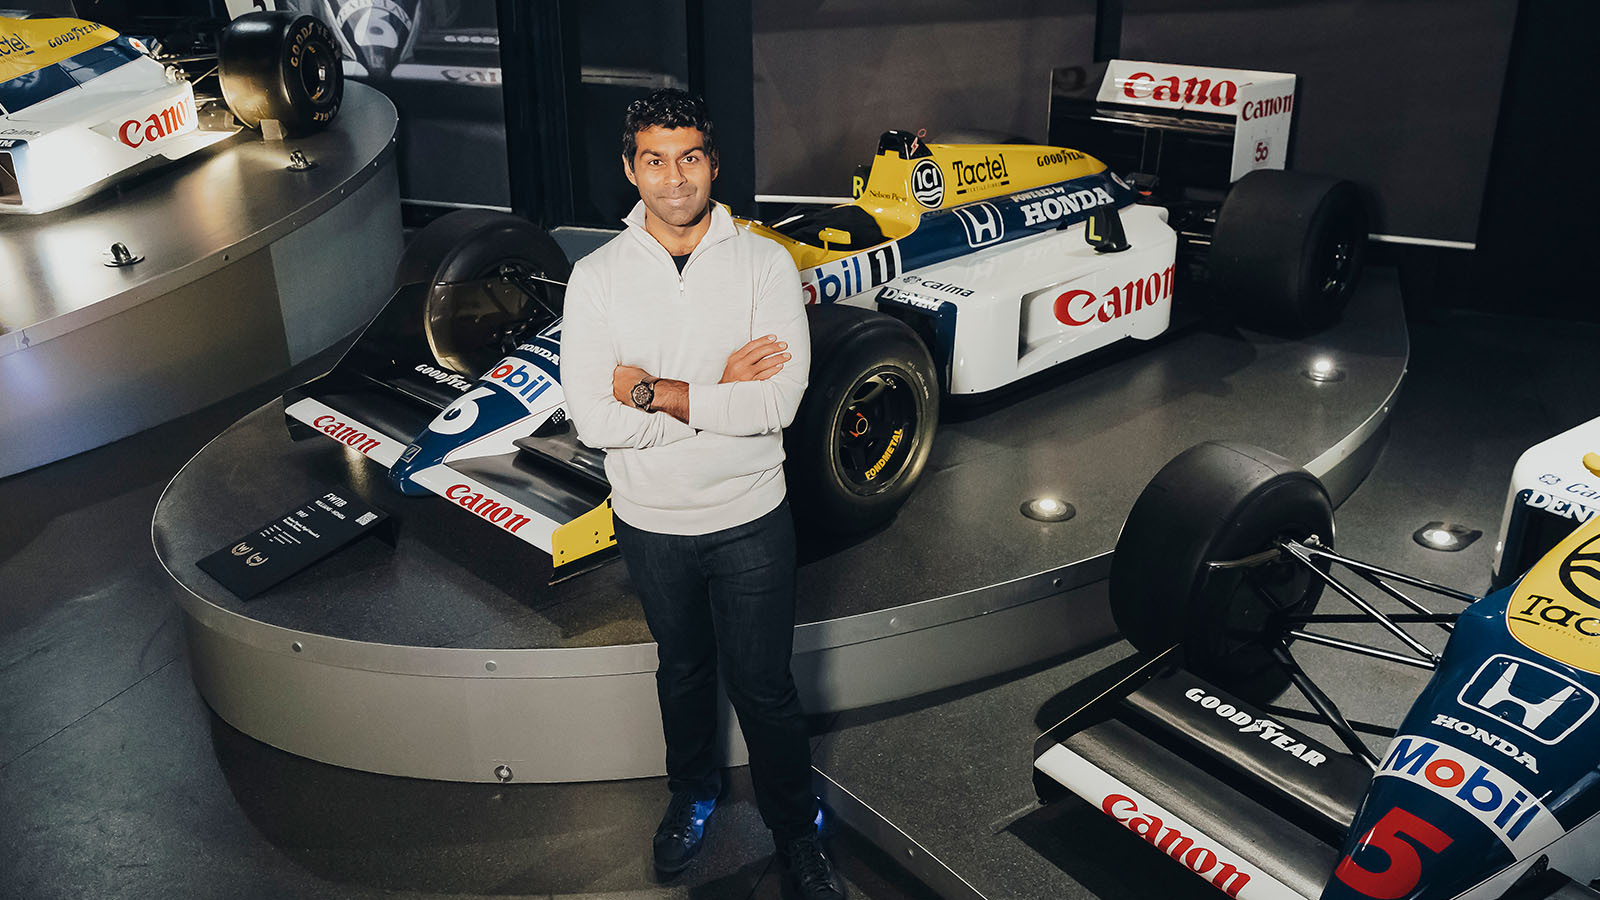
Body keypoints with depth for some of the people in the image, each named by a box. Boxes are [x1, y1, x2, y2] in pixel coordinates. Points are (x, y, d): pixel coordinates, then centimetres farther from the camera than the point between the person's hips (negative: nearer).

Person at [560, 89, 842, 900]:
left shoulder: (765, 263, -11)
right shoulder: (597, 277, -8)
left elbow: (779, 402, -22)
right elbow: (593, 421, -18)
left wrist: (654, 392, -20)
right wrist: (721, 393, -19)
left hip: (751, 520, -1)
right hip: (650, 525, 2)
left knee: (764, 685, 9)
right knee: (683, 669, 23)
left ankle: (795, 828, 34)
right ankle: (692, 794, 49)